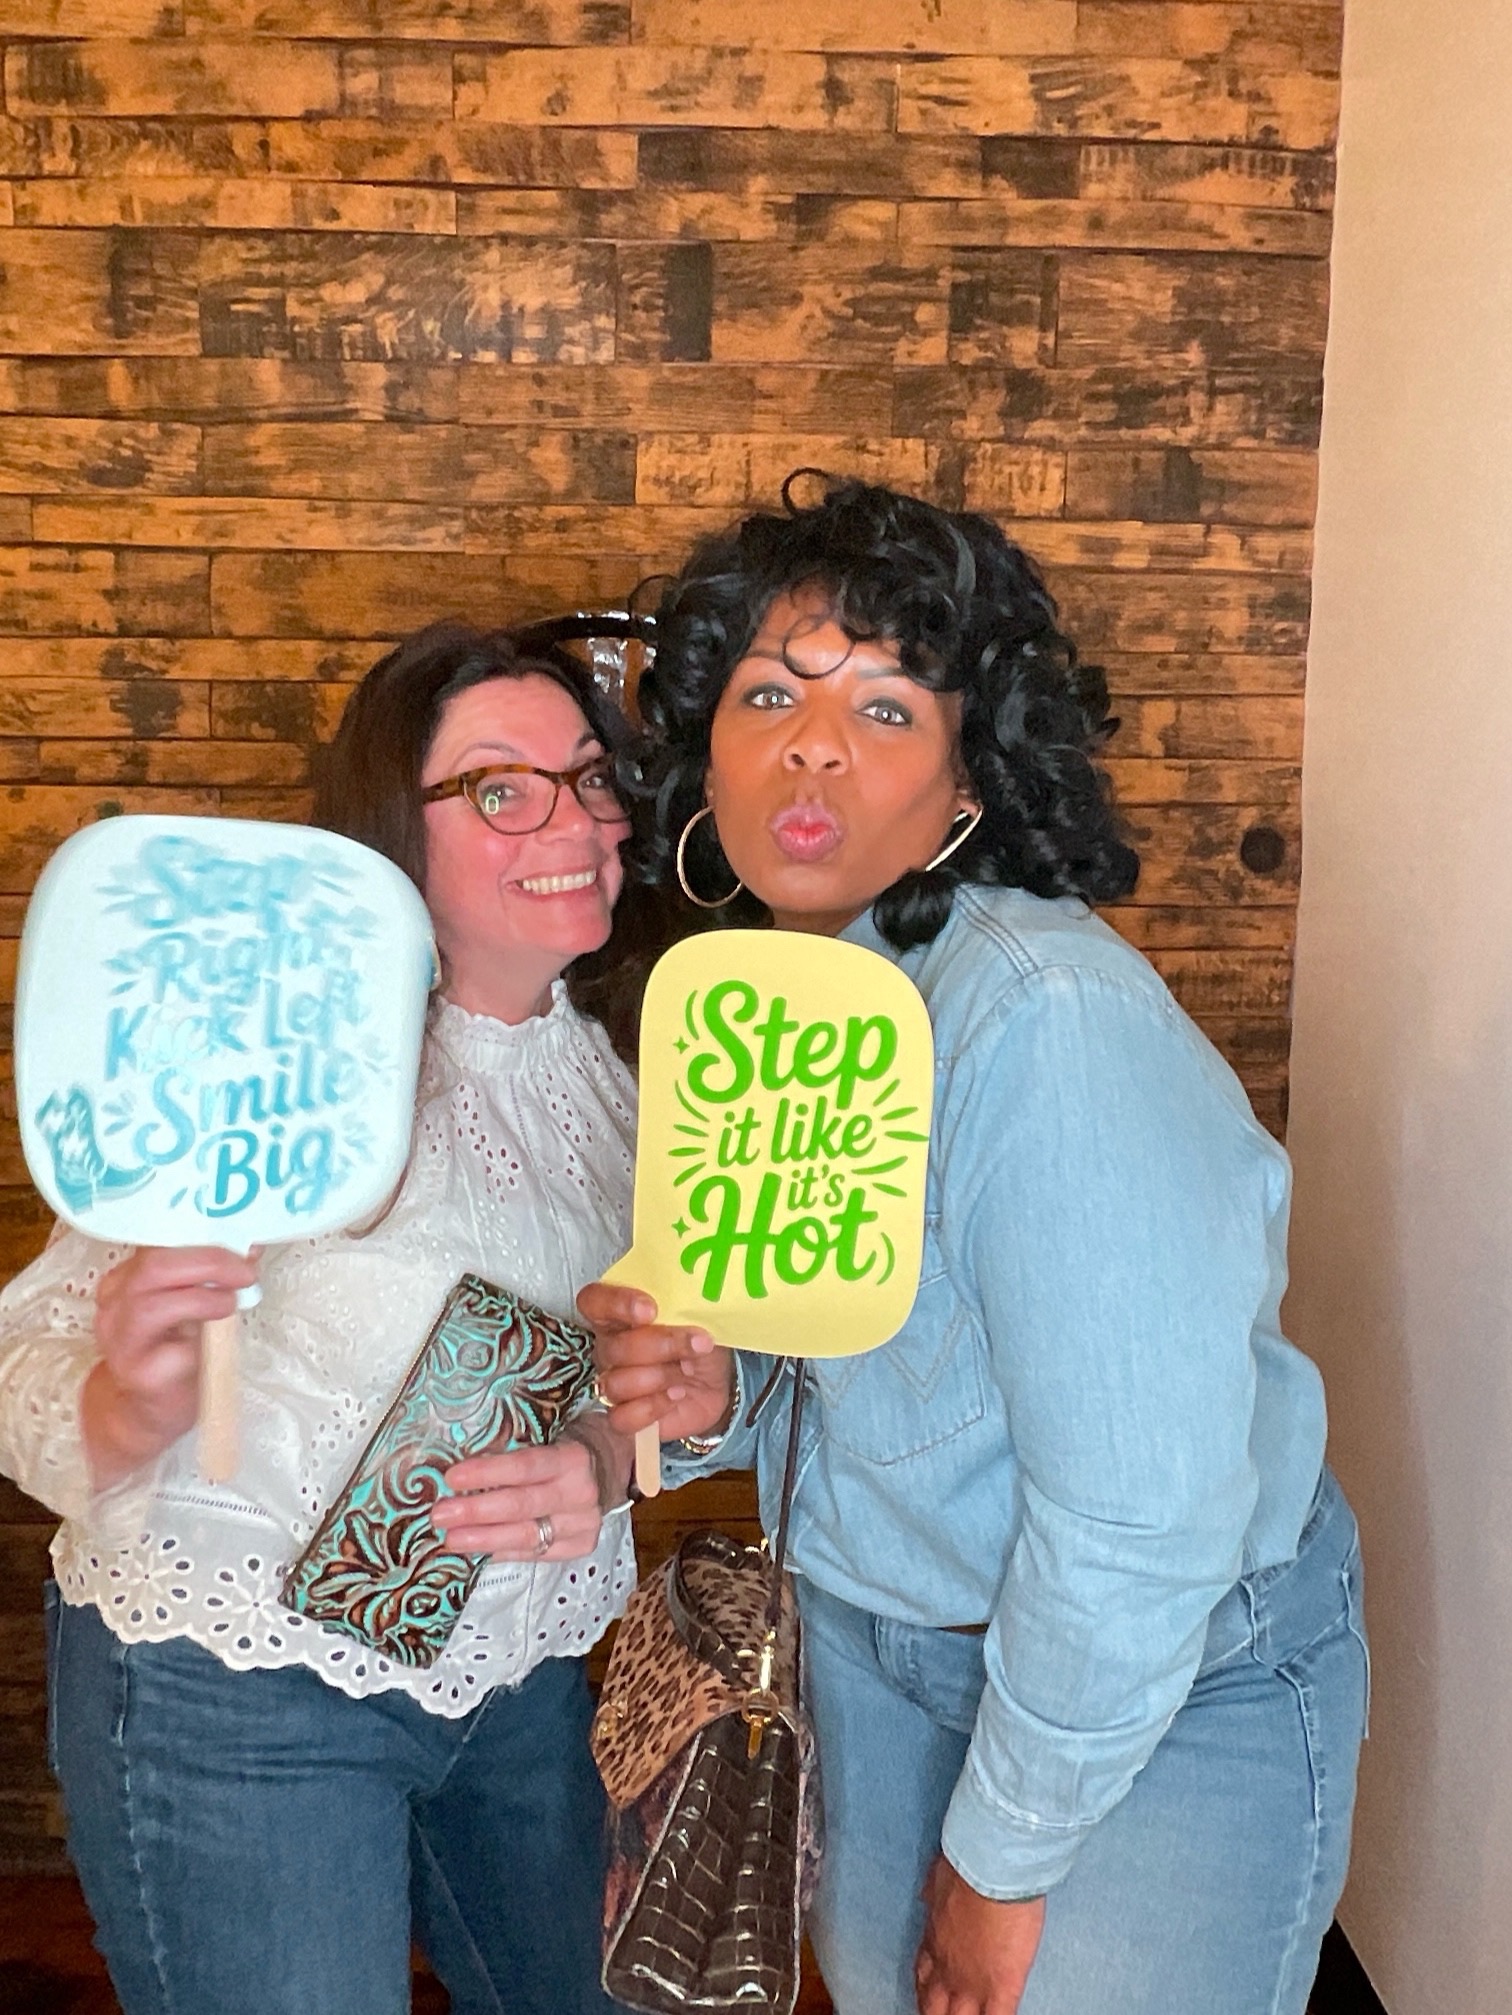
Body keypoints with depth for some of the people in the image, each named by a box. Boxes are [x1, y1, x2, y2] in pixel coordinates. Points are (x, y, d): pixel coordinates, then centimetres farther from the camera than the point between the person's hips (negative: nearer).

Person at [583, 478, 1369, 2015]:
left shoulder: (1049, 1020, -31)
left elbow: (1142, 1526, -29)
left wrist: (1001, 1863, -15)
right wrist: (720, 1402, -14)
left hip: (1178, 1688, -7)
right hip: (875, 1634, 7)